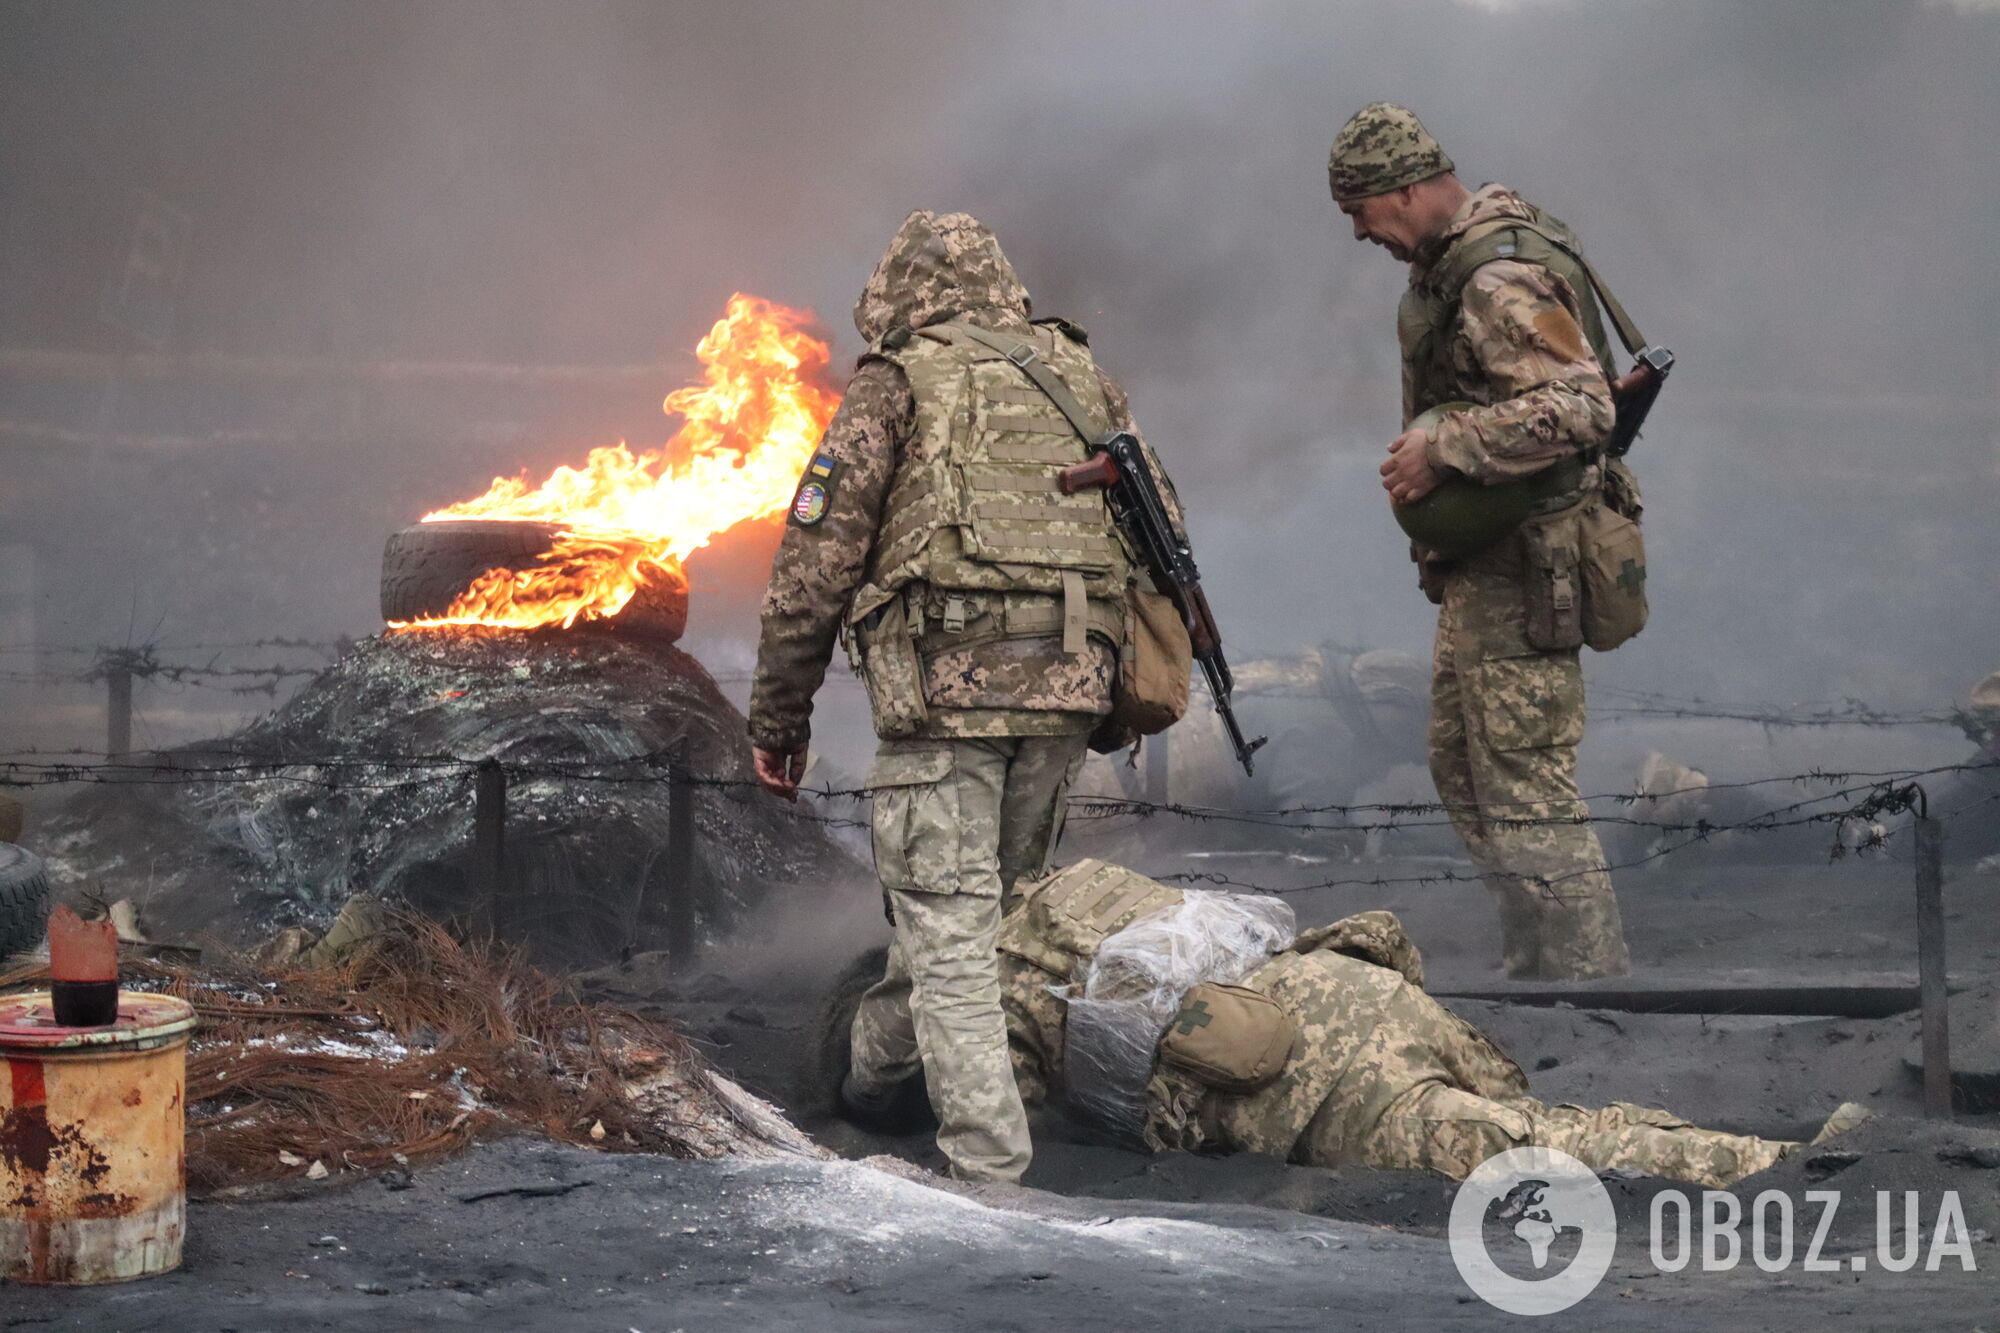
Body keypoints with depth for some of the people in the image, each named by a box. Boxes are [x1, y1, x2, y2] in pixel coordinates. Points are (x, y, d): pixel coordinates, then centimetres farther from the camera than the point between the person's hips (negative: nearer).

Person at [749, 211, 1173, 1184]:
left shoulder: (895, 385, 4)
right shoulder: (1083, 377, 19)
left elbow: (817, 558, 1)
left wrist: (779, 712, 7)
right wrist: (1128, 693, 28)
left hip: (946, 683, -5)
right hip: (1067, 684, 5)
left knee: (949, 927, -2)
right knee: (990, 892, 20)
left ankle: (988, 1165, -9)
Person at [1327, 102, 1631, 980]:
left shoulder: (1502, 280, -21)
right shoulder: (1449, 264, 13)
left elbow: (1577, 407, -31)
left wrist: (1440, 452, -26)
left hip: (1521, 566, -11)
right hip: (1484, 563, 11)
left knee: (1524, 784, -9)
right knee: (1461, 766, 17)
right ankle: (1532, 970, 24)